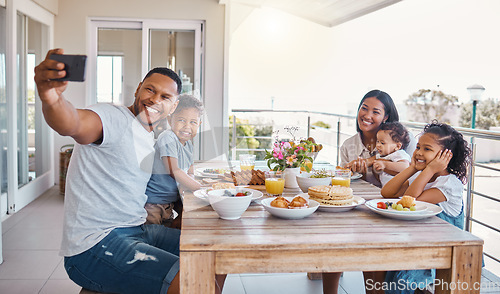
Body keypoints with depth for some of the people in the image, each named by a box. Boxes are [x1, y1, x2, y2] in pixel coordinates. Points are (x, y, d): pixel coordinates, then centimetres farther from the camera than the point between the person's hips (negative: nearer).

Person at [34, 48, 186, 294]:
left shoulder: (148, 139, 16)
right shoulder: (114, 117, -13)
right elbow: (73, 124, -37)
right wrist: (51, 100, -58)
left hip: (136, 232, 9)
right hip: (94, 246, -9)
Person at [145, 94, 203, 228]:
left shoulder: (188, 143, 6)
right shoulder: (167, 138, -19)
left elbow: (189, 174, 14)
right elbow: (174, 171, -28)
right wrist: (202, 188, -27)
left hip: (170, 201, 8)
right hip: (153, 201, -8)